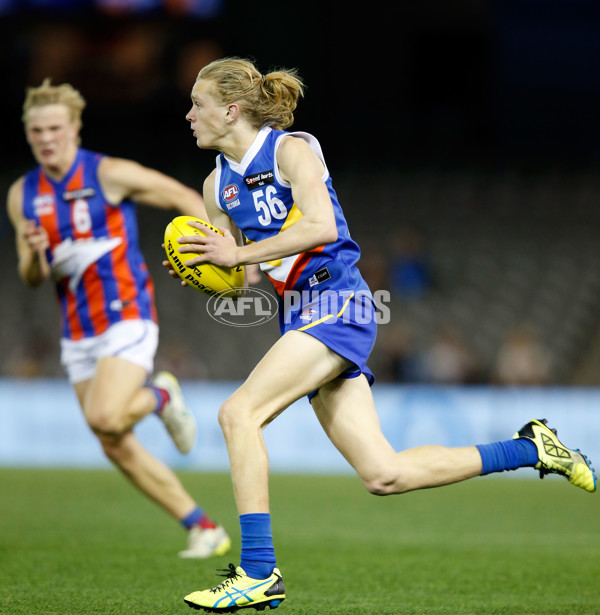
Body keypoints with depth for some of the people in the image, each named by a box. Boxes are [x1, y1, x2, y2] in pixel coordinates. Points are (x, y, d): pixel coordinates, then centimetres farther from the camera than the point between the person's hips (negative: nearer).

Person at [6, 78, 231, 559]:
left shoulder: (109, 175, -9)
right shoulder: (22, 195, 6)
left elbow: (183, 198, -1)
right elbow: (32, 279, 9)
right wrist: (34, 254, -14)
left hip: (127, 319, -6)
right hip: (77, 334, 6)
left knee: (104, 418, -26)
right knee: (119, 449, 3)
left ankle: (161, 397, 8)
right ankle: (205, 529, 14)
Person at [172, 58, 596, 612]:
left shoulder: (291, 149, -6)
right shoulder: (217, 185, 15)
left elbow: (320, 226, -21)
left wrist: (238, 252, -18)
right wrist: (198, 272, -3)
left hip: (337, 303, -8)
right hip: (300, 315, 8)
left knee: (238, 413, -21)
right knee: (384, 475, 1)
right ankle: (530, 448, 17)